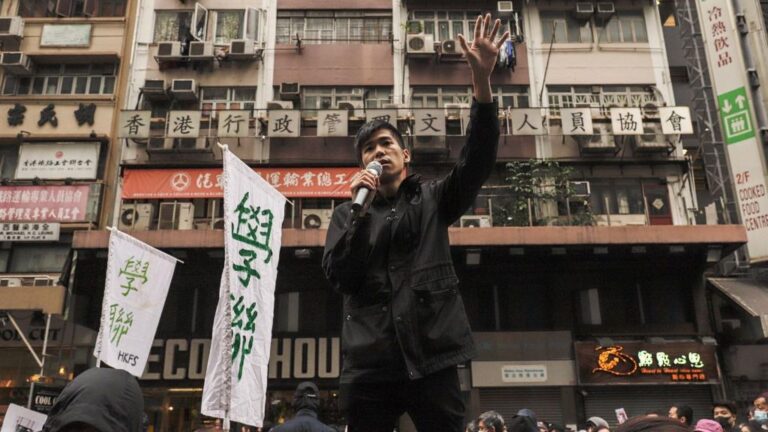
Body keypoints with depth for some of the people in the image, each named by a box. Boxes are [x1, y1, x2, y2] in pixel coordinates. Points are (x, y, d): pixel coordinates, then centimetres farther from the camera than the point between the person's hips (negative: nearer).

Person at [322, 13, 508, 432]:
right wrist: (360, 210, -8)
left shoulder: (433, 197, 11)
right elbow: (339, 277, 1)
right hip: (368, 362, 1)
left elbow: (477, 160, -5)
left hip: (430, 355, -1)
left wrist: (481, 78, -16)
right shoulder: (347, 213, 14)